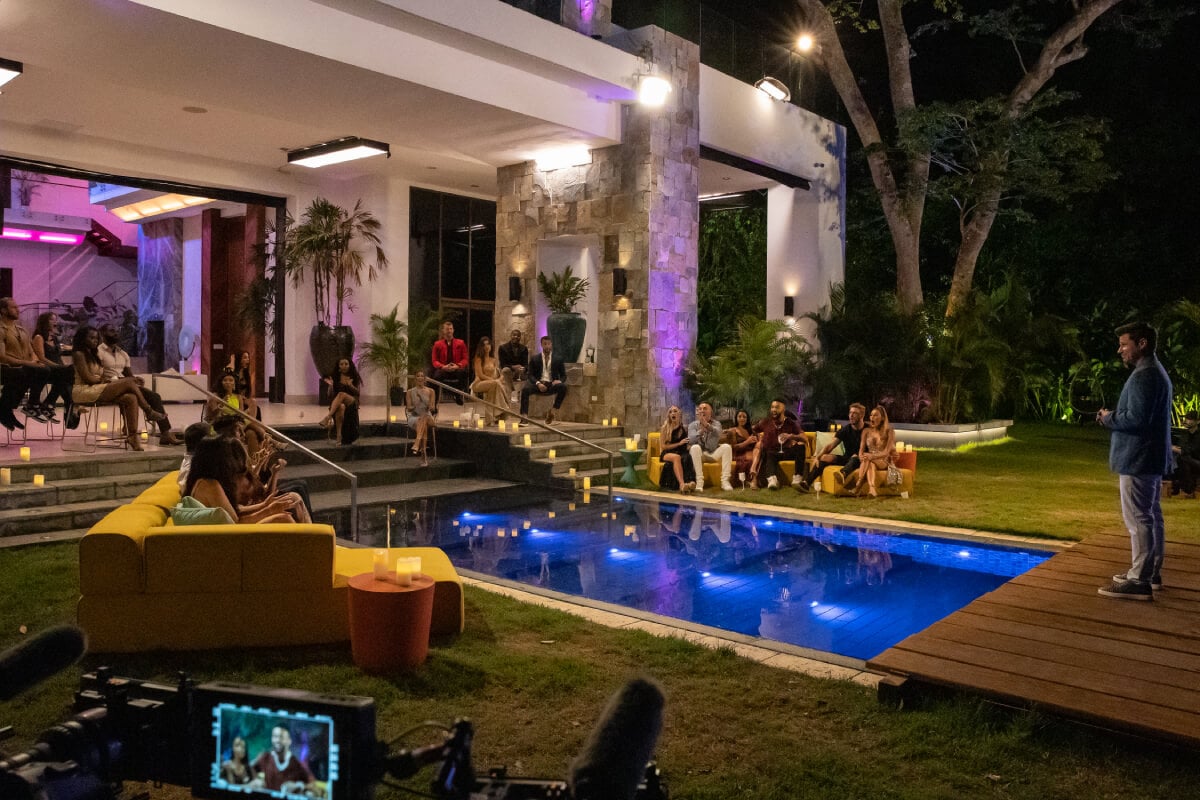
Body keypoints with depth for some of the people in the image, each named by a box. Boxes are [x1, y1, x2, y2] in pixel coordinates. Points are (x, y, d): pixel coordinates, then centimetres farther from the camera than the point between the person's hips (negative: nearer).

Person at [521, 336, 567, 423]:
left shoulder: (558, 359, 11)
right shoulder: (534, 359, 11)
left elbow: (564, 375, 14)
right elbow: (530, 374, 4)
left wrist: (559, 380, -12)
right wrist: (538, 383, -16)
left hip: (551, 384, 0)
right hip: (538, 384, 0)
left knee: (563, 387, -31)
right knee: (525, 389, -31)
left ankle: (553, 411, -24)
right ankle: (524, 416, -35)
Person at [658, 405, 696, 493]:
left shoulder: (684, 429, 13)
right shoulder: (665, 429, 6)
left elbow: (688, 443, 24)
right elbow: (663, 446, -2)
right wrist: (679, 443, -9)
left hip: (682, 453, 2)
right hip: (667, 453, -2)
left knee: (688, 457, -36)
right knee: (676, 457, -39)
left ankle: (690, 482, -56)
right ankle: (682, 484, -57)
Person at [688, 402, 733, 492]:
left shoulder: (716, 423, 2)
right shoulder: (693, 425, 1)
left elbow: (717, 434, -24)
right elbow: (691, 440, -18)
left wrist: (707, 425, -44)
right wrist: (701, 430, -36)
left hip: (713, 453, 1)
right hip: (700, 454, -1)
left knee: (726, 447, -25)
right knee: (695, 447, -34)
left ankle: (725, 480, -27)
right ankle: (699, 481, -37)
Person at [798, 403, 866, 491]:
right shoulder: (845, 430, 4)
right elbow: (830, 446, -3)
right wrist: (817, 457, -16)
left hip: (859, 460, -5)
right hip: (846, 458, 5)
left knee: (855, 457, -38)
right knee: (824, 457, -16)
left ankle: (842, 474, -69)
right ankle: (806, 483, -24)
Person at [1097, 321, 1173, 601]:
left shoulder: (1144, 375, -18)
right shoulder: (1155, 372, 17)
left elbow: (1136, 420, -26)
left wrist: (1108, 418, -9)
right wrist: (1114, 416, 8)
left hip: (1138, 459, -11)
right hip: (1149, 457, 11)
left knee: (1138, 518, -9)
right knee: (1151, 516, 16)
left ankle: (1139, 581, -7)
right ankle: (1151, 572, 25)